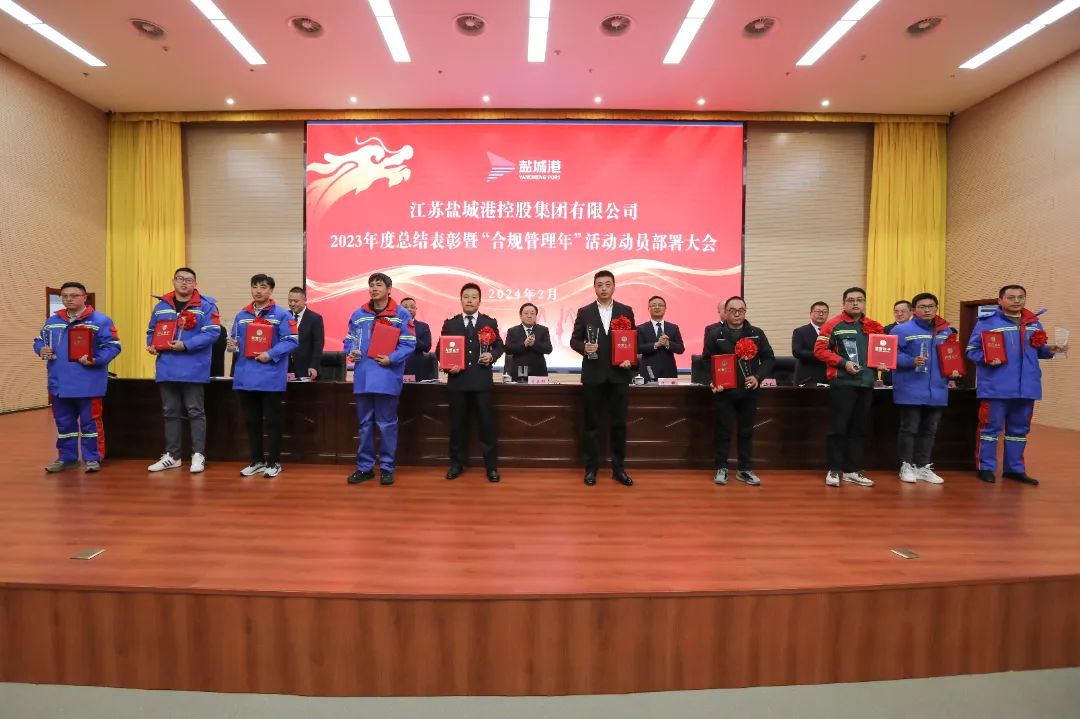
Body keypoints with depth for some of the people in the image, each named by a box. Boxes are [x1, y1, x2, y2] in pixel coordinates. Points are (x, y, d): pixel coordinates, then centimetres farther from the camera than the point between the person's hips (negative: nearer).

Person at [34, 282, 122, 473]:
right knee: (64, 423, 15)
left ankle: (93, 458, 11)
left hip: (88, 384, -6)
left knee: (90, 422, 1)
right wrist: (41, 350, 0)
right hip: (59, 384, 6)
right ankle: (67, 457, 27)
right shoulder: (52, 321, 13)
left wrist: (95, 360, -24)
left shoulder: (100, 320, -6)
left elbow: (113, 346, -11)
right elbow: (39, 341, 22)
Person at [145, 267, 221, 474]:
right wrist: (151, 344, 1)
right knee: (170, 413, 13)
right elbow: (151, 331, 21)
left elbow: (211, 333, -15)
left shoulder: (205, 306, -5)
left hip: (193, 369, -6)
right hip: (166, 369, 6)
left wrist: (186, 345, -21)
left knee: (195, 412, 1)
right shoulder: (161, 306, 13)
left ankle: (198, 455, 9)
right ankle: (171, 456, 23)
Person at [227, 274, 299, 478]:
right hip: (245, 376, 6)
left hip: (271, 377, -6)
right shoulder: (241, 315, 14)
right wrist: (232, 344, -2)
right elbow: (235, 339, 20)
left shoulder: (282, 315, -4)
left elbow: (292, 341, -12)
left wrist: (270, 354, -20)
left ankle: (274, 462, 13)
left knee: (272, 421, 2)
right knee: (251, 421, 13)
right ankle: (256, 460, 25)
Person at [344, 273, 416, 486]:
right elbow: (349, 339, 16)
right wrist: (350, 352, -5)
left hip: (388, 377, -4)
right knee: (365, 424, 12)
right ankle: (365, 466, 22)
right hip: (363, 376, 4)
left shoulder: (401, 314, -1)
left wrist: (391, 359, -18)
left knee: (387, 424, 4)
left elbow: (408, 344, -6)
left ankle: (387, 467, 15)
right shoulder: (358, 314, 12)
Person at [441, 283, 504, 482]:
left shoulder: (490, 322, 6)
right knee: (458, 424, 8)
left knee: (487, 423, 1)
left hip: (482, 380, -1)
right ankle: (457, 464, 22)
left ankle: (491, 466, 11)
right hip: (457, 380, 1)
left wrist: (492, 356, -10)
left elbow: (499, 346, 10)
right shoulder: (450, 323, 7)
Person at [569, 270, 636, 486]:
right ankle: (591, 468, 18)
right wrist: (584, 347, -16)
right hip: (593, 375, 0)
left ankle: (618, 468, 18)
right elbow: (574, 340, 5)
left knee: (619, 424, 6)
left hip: (619, 375, 1)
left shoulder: (626, 311, 6)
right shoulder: (584, 312, 4)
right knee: (591, 424, 6)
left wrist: (630, 359, -10)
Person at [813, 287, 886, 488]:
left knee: (858, 429, 11)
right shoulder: (833, 325, -4)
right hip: (842, 384, -5)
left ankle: (852, 470, 19)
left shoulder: (875, 327, 12)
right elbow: (819, 350, -9)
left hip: (866, 384, 5)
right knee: (838, 428, -3)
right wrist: (843, 363, -17)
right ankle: (834, 470, 5)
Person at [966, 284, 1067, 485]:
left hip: (1026, 387, 6)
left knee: (1019, 429, 14)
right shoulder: (987, 322, -5)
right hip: (995, 387, -6)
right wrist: (986, 358, -25)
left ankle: (1014, 468, 25)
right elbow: (971, 350, -7)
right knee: (991, 427, -1)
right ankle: (986, 467, 8)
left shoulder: (1034, 323, 14)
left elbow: (1037, 349, 19)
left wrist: (1050, 350, -1)